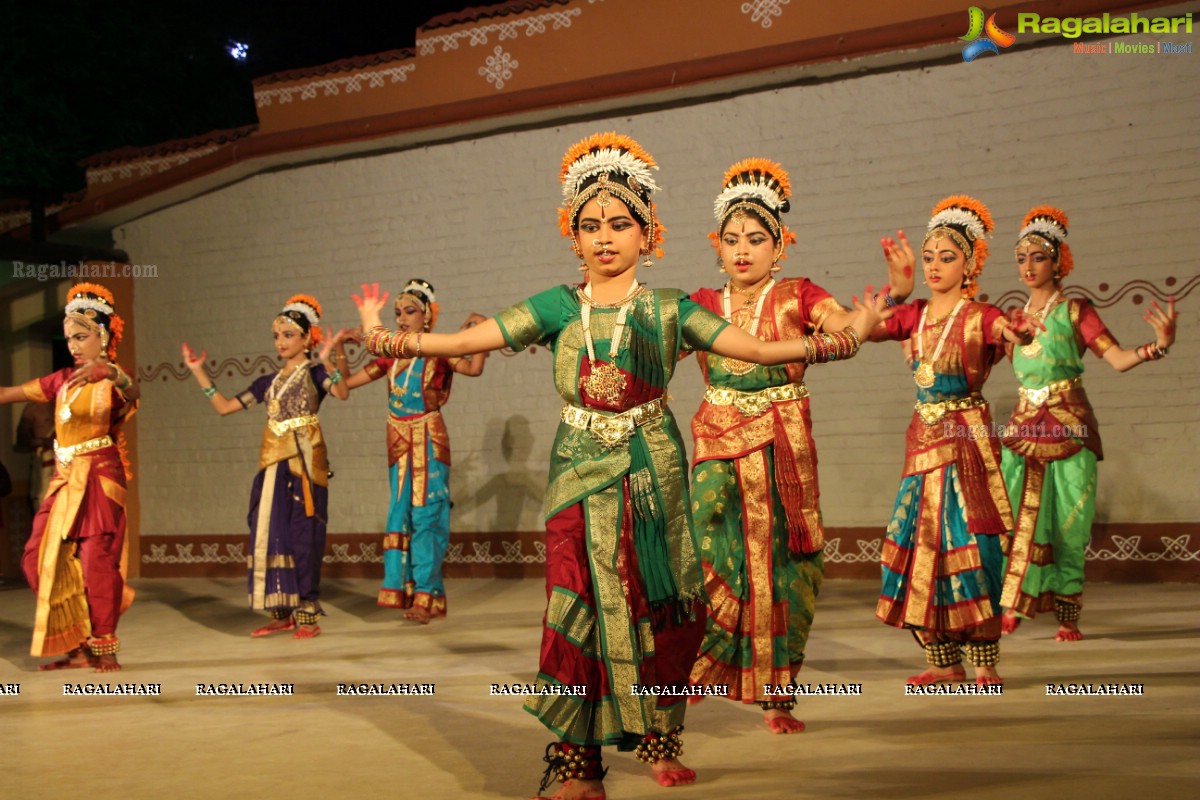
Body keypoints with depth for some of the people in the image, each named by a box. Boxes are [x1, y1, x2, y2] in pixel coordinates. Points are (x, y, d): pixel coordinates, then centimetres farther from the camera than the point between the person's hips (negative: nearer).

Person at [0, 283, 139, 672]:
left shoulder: (114, 381, -6)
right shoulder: (64, 380, 13)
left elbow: (133, 391, -31)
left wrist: (110, 371, -51)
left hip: (100, 477, -7)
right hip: (66, 479, 7)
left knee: (96, 560, -8)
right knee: (43, 559, 5)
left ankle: (104, 649, 4)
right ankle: (78, 647, 14)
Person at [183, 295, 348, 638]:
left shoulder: (315, 372, -1)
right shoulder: (270, 382, 16)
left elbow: (342, 393, -22)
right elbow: (224, 406, 17)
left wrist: (326, 363, -38)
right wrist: (198, 372, 14)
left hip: (305, 462, -6)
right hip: (273, 463, 6)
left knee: (303, 534, -6)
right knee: (270, 533, 4)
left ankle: (307, 613, 0)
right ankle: (282, 613, 12)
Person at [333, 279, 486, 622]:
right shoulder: (392, 356, 11)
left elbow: (474, 368, -23)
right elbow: (348, 382, 16)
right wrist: (339, 348, 9)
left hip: (428, 440, -5)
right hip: (399, 443, 5)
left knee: (425, 514, -6)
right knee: (401, 513, 6)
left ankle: (426, 595, -3)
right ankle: (403, 588, 12)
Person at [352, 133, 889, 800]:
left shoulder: (668, 310, 4)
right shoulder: (558, 308, 4)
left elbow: (758, 348, 0)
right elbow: (463, 341, -2)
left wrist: (845, 337, -8)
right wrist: (386, 338, -12)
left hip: (653, 474, 0)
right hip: (581, 472, 0)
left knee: (656, 607, 3)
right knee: (580, 609, -5)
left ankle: (660, 740, 22)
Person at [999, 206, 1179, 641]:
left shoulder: (1075, 311, 0)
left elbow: (1118, 357, -9)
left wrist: (1159, 344, -27)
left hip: (1069, 426, -3)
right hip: (1024, 426, 3)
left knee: (1067, 523, -1)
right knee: (1017, 517, -5)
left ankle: (1068, 617, 7)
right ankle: (1010, 608, 1)